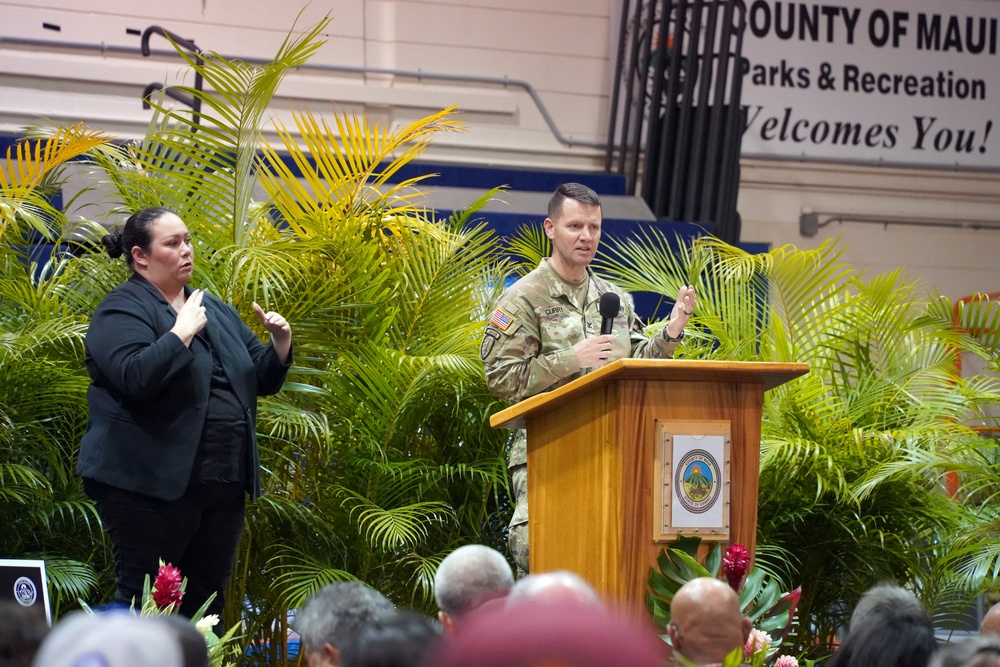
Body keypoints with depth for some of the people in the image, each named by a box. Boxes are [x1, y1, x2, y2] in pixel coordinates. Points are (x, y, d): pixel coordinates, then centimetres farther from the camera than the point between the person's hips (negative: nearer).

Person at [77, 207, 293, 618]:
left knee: (208, 601, 10)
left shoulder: (215, 310, 17)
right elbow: (135, 377, -24)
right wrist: (182, 331, -20)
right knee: (144, 602, -4)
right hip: (152, 482, -7)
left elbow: (263, 380, 20)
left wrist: (281, 342, 3)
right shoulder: (122, 310, -6)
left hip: (222, 485, 7)